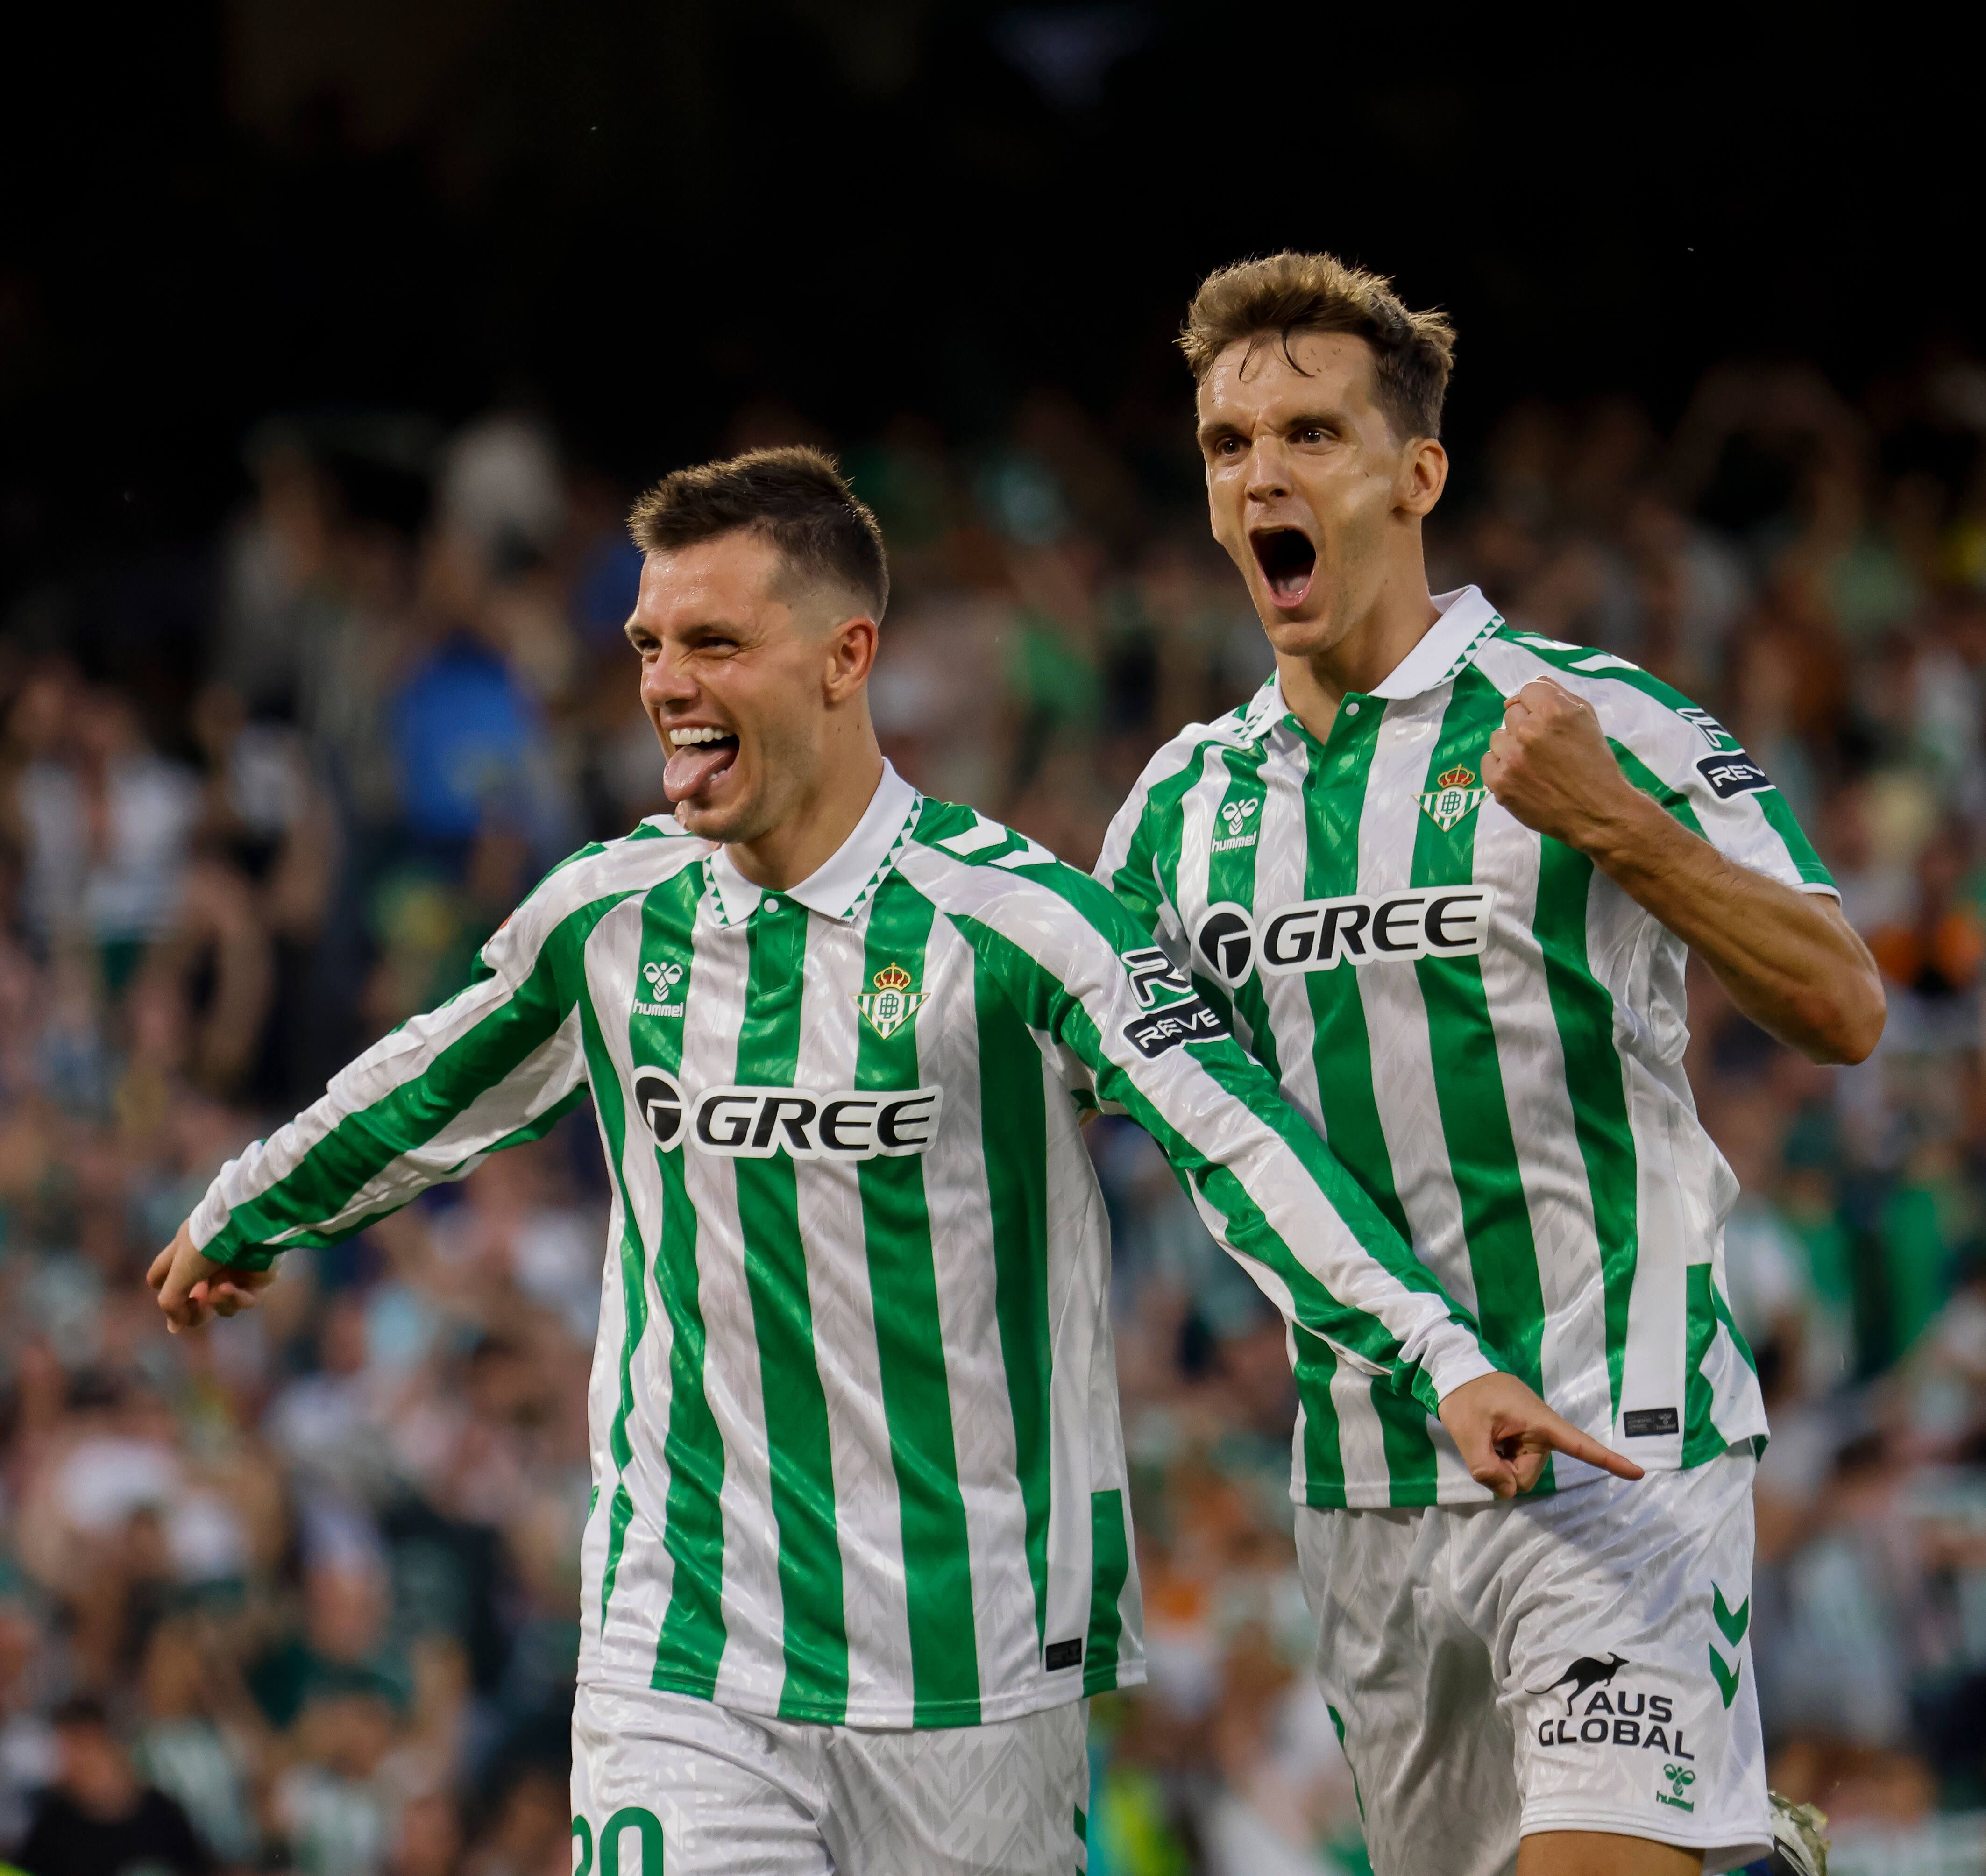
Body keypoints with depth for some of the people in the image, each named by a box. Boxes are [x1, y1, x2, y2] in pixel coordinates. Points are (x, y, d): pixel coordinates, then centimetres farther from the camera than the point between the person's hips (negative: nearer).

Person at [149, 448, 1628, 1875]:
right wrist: (241, 1221, 40)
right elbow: (433, 1090, 25)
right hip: (680, 1651, 3)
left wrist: (1444, 1360, -32)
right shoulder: (607, 918, 5)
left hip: (973, 1662, -2)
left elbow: (1242, 1149, -18)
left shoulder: (1016, 922, -10)